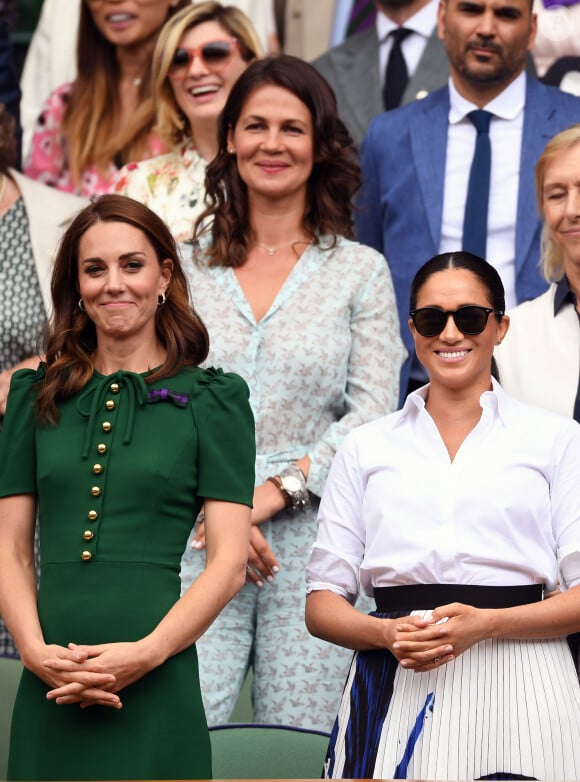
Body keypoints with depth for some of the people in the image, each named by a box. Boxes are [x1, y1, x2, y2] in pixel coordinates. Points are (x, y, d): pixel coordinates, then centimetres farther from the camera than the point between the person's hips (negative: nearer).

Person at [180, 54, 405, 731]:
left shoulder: (360, 272, 9)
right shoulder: (185, 262, 11)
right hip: (196, 537, 0)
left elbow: (372, 412, 0)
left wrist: (275, 493, -10)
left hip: (314, 531, 0)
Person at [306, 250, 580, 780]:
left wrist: (486, 625, -14)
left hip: (518, 691, -1)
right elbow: (322, 604, 10)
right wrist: (387, 634, -10)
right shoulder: (366, 448, 13)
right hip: (393, 692, 1)